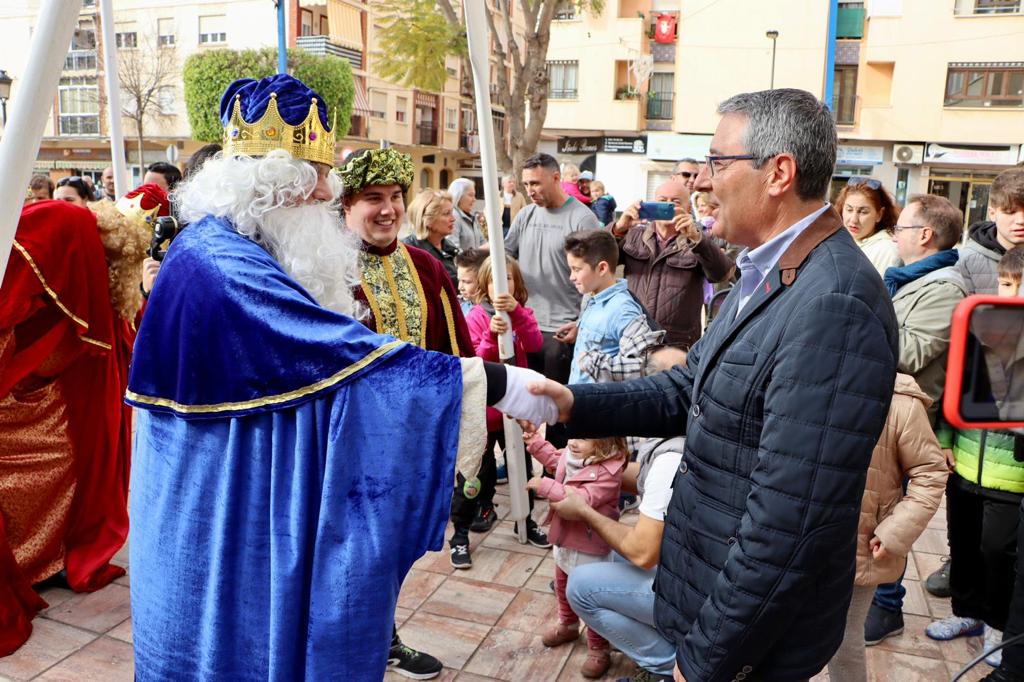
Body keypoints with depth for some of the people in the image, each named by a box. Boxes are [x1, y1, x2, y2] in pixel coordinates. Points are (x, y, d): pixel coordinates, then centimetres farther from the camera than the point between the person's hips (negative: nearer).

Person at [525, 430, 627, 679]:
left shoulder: (607, 471, -31)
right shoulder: (572, 454, -6)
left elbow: (582, 500, -39)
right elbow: (555, 460, 17)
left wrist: (545, 486, -37)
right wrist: (535, 442, 6)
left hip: (589, 548, -8)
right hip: (565, 537, 9)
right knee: (562, 586, 28)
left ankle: (599, 649, 26)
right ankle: (567, 625, 53)